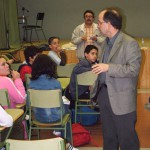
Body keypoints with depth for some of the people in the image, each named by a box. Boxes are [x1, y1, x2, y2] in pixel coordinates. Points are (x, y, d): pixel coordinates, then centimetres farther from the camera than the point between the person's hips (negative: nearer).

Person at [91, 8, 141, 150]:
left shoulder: (130, 43, -14)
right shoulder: (106, 42, 12)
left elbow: (133, 69, -20)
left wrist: (108, 67, -25)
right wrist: (96, 85, 19)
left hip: (121, 99, -8)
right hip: (104, 94, 8)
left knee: (126, 138, 2)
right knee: (108, 136, 18)